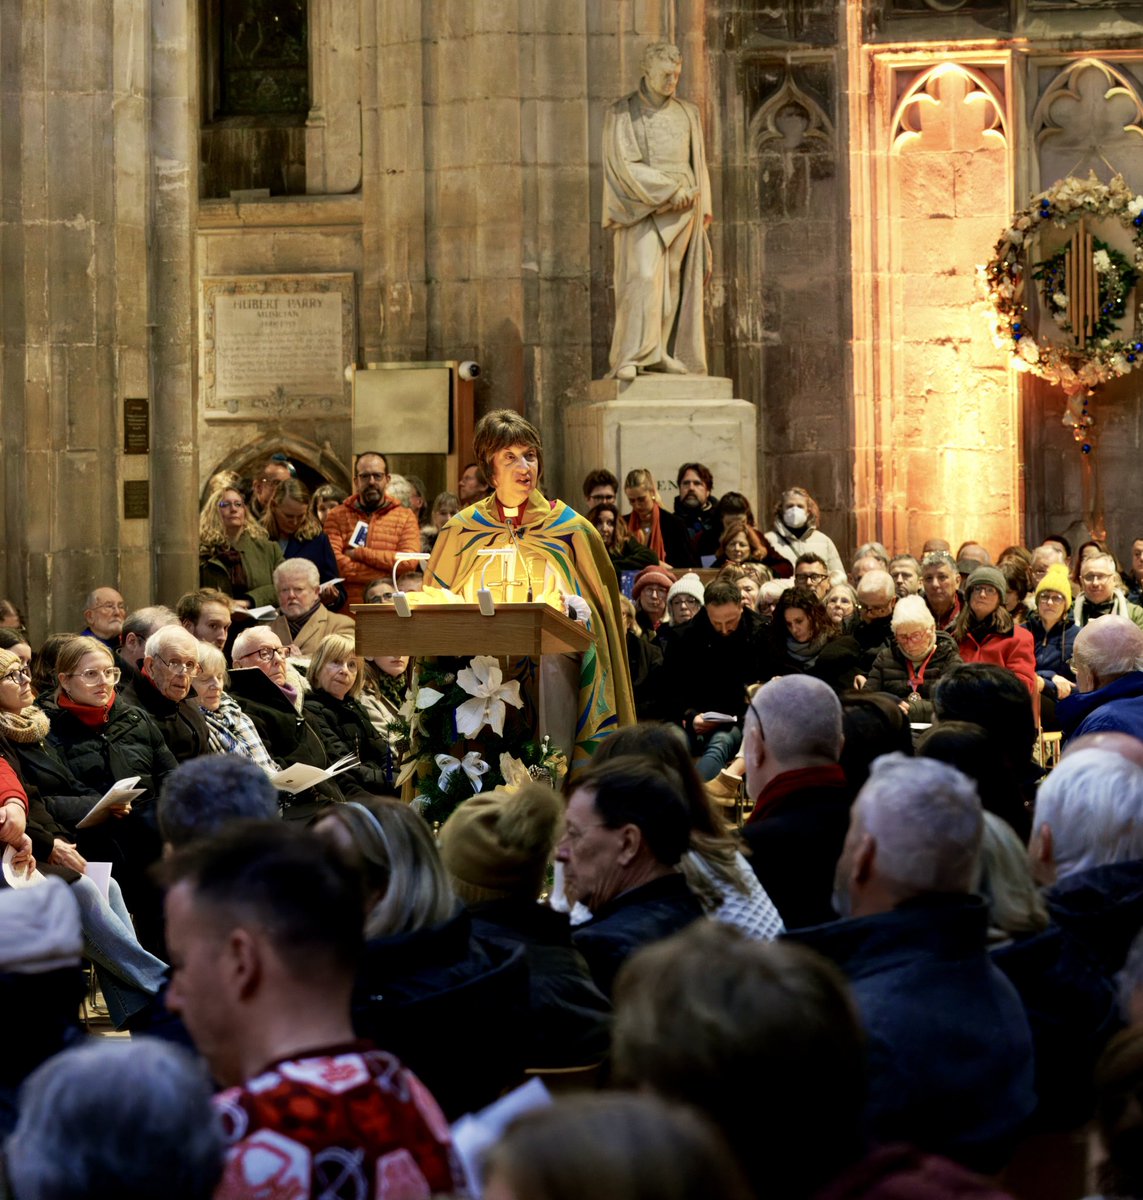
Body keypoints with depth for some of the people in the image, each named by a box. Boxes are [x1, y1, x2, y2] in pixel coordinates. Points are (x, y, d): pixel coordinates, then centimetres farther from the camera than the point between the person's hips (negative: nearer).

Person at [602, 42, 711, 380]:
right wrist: (670, 190, -14)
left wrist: (703, 207, 8)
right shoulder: (621, 114, 1)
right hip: (643, 209, -5)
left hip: (682, 212, 5)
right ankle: (630, 359, -25)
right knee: (643, 277, -19)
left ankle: (662, 353, 2)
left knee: (674, 284, 0)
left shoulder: (688, 114, 15)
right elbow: (624, 164, -9)